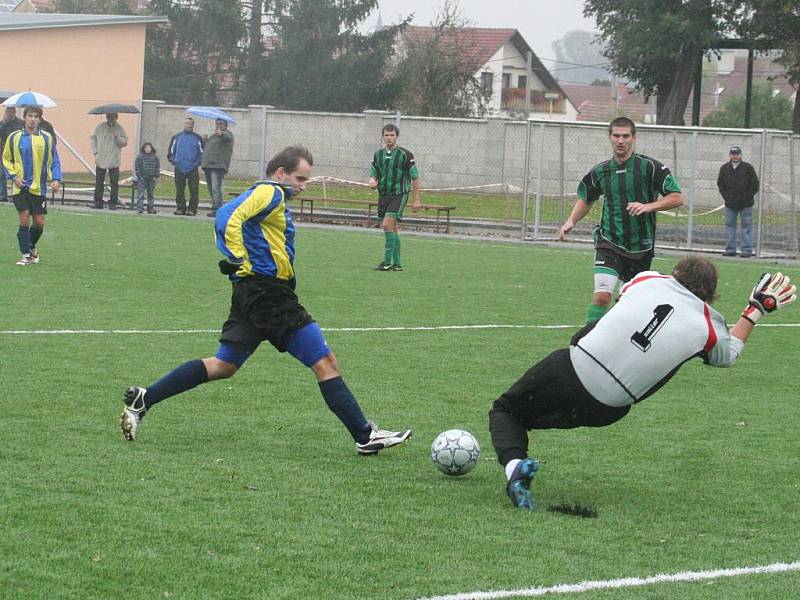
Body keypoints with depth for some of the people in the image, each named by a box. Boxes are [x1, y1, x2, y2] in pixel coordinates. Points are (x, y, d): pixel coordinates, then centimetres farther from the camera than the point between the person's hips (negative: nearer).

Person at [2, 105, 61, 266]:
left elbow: (54, 161, 6)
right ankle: (26, 255, 3)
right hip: (20, 187, -1)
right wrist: (14, 176, -5)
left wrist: (56, 179, -8)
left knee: (39, 222, 3)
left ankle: (32, 246, 31)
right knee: (24, 219, -8)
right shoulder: (14, 138, 1)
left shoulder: (47, 138, 1)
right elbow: (6, 160, 9)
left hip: (39, 187, 1)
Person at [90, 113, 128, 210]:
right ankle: (98, 202, 10)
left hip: (114, 161, -2)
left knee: (114, 182, -3)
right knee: (99, 181, 3)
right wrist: (95, 153, 5)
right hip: (100, 160, 2)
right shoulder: (99, 127, 7)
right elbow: (93, 139, 14)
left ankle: (113, 203, 2)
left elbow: (124, 142, -2)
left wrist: (117, 136, -20)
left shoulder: (120, 129, 2)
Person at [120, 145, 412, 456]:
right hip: (269, 295, -10)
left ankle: (141, 399, 11)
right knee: (325, 362, -7)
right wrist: (239, 260, -23)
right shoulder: (270, 192, -9)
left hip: (251, 295, 10)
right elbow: (229, 217, -22)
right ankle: (366, 437, -6)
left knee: (222, 366, 15)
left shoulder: (268, 194, 21)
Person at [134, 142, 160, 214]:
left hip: (152, 179, 3)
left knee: (151, 194, 9)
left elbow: (158, 167, 10)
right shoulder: (140, 157, 1)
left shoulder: (155, 158, 9)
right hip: (142, 179, -3)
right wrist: (140, 176, -11)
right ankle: (140, 208, -4)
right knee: (140, 194, -5)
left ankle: (151, 208, 16)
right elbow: (137, 167, -3)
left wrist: (156, 176, -1)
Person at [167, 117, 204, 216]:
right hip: (179, 169, 2)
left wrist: (197, 162, -1)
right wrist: (174, 160, 3)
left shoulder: (198, 138, 7)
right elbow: (171, 152, 16)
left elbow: (202, 152, 9)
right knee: (179, 190, 4)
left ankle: (192, 208, -1)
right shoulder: (176, 137, 11)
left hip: (193, 169, -2)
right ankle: (180, 207, 11)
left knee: (194, 190, -6)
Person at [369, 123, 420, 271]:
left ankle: (388, 261, -14)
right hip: (383, 195, 6)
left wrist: (416, 200, -7)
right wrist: (372, 181, -10)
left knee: (387, 225, -18)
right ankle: (397, 263, 16)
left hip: (399, 195, -6)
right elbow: (373, 173, 16)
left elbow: (415, 177, -4)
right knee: (392, 230, 9)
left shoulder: (405, 155, -7)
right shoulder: (378, 154, 8)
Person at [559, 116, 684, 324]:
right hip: (609, 242, 0)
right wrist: (571, 221, 3)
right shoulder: (600, 171, 2)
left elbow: (677, 198, -8)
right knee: (602, 296, -20)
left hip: (641, 247, 0)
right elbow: (586, 199, 20)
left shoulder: (650, 167, -8)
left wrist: (648, 206, -23)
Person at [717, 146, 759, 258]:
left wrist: (747, 197, -5)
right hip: (730, 204, 3)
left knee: (746, 225, -3)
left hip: (746, 204, -3)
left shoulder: (748, 168, -1)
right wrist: (726, 197, 3)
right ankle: (730, 249, 11)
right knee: (729, 225, 5)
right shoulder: (724, 168, 8)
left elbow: (755, 185, 1)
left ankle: (747, 250, -1)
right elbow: (720, 184, 14)